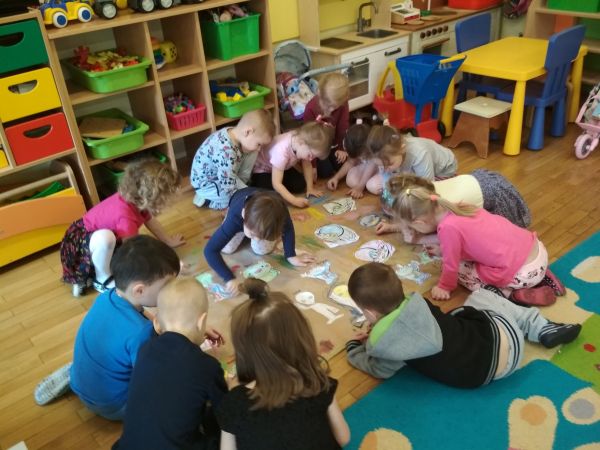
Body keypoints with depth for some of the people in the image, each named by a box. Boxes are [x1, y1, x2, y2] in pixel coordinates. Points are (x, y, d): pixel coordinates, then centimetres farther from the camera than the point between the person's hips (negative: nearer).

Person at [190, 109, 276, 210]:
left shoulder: (233, 133, -12)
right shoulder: (225, 151, -40)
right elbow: (227, 186, -35)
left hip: (222, 175, 8)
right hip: (206, 184, -8)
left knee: (251, 151, -4)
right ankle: (207, 199, -3)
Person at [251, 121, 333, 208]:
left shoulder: (301, 138, -23)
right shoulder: (282, 150, -42)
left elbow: (307, 165, -5)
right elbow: (276, 184, -40)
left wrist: (310, 188, -9)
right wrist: (294, 200, -44)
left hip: (283, 167, 6)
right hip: (261, 170, -6)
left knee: (300, 185, -9)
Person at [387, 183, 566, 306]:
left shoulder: (448, 227, -18)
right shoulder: (456, 208, 7)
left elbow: (451, 266, -6)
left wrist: (444, 287, 11)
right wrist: (444, 250, 28)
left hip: (524, 273, -8)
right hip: (538, 249, 8)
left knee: (460, 269, 6)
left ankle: (515, 294, -1)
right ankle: (541, 278, 20)